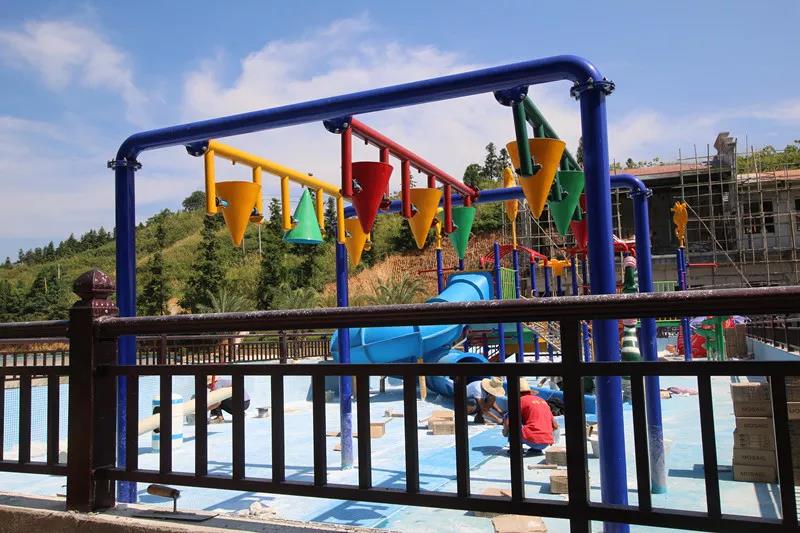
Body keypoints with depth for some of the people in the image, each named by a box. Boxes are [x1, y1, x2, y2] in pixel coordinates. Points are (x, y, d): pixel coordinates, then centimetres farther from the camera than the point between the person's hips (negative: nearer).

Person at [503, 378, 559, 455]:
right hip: (547, 444, 6)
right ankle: (536, 449, 13)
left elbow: (508, 424, -4)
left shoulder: (521, 400, 2)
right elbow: (555, 426, 22)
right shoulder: (542, 401, 21)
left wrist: (505, 432, 18)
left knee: (507, 417, 8)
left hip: (531, 440, -6)